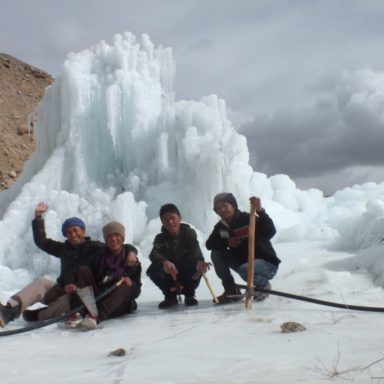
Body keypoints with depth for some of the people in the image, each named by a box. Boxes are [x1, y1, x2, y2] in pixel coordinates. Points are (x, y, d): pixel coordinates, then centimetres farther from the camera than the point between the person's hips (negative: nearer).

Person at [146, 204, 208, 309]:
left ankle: (189, 295, -5)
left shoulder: (189, 232, -9)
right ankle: (170, 296, -2)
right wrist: (164, 262, -54)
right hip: (170, 276, 1)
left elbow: (195, 247, -31)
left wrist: (199, 260, -57)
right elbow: (154, 254, -28)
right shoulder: (160, 238, -7)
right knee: (152, 270, -26)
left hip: (187, 275, -1)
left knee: (198, 265, -31)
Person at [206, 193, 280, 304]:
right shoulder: (221, 227, 2)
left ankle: (263, 285, -3)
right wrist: (226, 242, -17)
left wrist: (260, 211, -45)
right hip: (243, 262, 7)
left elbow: (271, 232, -31)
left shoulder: (248, 219, -19)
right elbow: (209, 244, 0)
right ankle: (232, 290, -1)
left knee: (245, 270, -37)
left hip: (267, 264, -7)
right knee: (216, 253, -7)